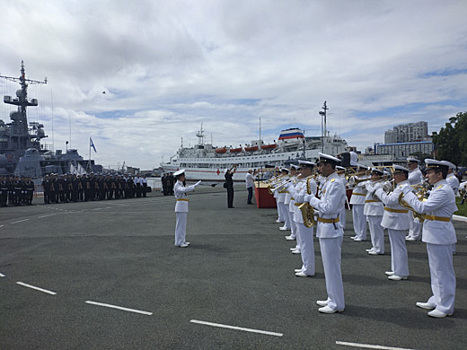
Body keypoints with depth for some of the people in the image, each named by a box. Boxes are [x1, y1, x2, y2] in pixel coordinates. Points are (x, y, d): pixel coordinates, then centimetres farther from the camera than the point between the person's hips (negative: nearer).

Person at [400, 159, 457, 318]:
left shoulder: (443, 191, -20)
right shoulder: (439, 189, 12)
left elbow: (422, 207, -25)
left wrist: (407, 192, -16)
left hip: (440, 236, -11)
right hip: (435, 235, 11)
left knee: (443, 272, 0)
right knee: (436, 270, 19)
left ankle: (446, 307, 11)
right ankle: (437, 300, 31)